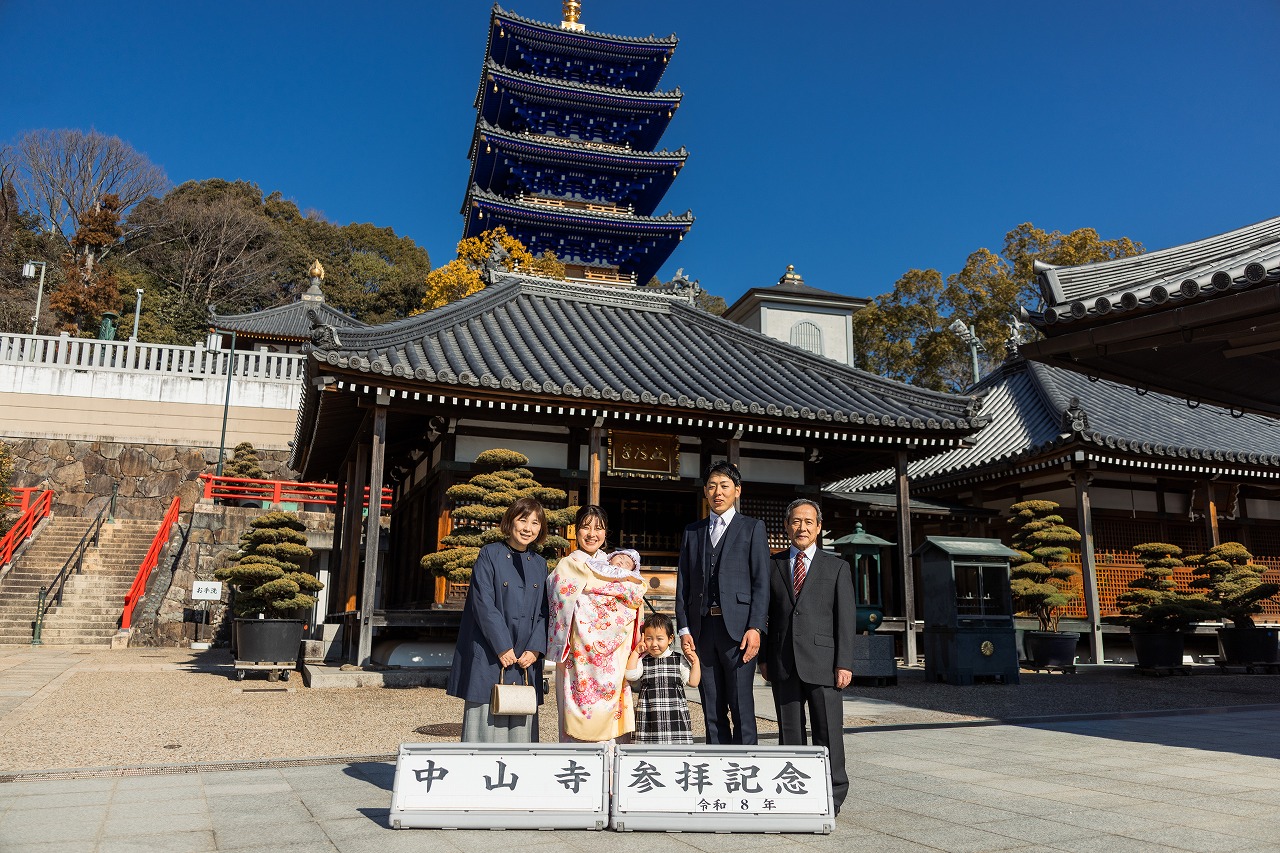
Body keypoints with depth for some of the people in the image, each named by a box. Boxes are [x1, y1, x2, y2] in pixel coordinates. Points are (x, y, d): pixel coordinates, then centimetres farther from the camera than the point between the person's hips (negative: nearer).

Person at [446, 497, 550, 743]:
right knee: (488, 720, -3)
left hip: (526, 661, 4)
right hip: (490, 657, -4)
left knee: (521, 729, 5)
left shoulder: (540, 565, 12)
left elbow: (544, 612, 9)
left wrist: (535, 649, -4)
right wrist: (503, 648, -13)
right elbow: (484, 605, -10)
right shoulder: (490, 555, -2)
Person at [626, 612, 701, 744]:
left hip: (675, 712, 0)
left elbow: (693, 682, 4)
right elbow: (631, 676, -12)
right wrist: (636, 652, -7)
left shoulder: (679, 660, 5)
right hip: (649, 716, 0)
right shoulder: (643, 661, 4)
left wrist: (695, 662, -6)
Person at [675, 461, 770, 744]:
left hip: (737, 628, -4)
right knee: (712, 711, 8)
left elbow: (761, 582, -1)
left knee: (741, 708, -3)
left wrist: (755, 628, -11)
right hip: (702, 629, 4)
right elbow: (683, 583, 13)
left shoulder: (753, 528, 6)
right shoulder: (692, 532, 17)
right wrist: (684, 629, 3)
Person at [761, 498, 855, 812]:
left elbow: (846, 618, 2)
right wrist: (764, 657, 4)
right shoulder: (772, 566, 12)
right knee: (789, 730, 7)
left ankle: (833, 794, 10)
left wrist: (844, 663, -6)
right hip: (783, 662, 2)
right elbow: (764, 613, 12)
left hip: (821, 660, -2)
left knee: (828, 730, -1)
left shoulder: (837, 567, 7)